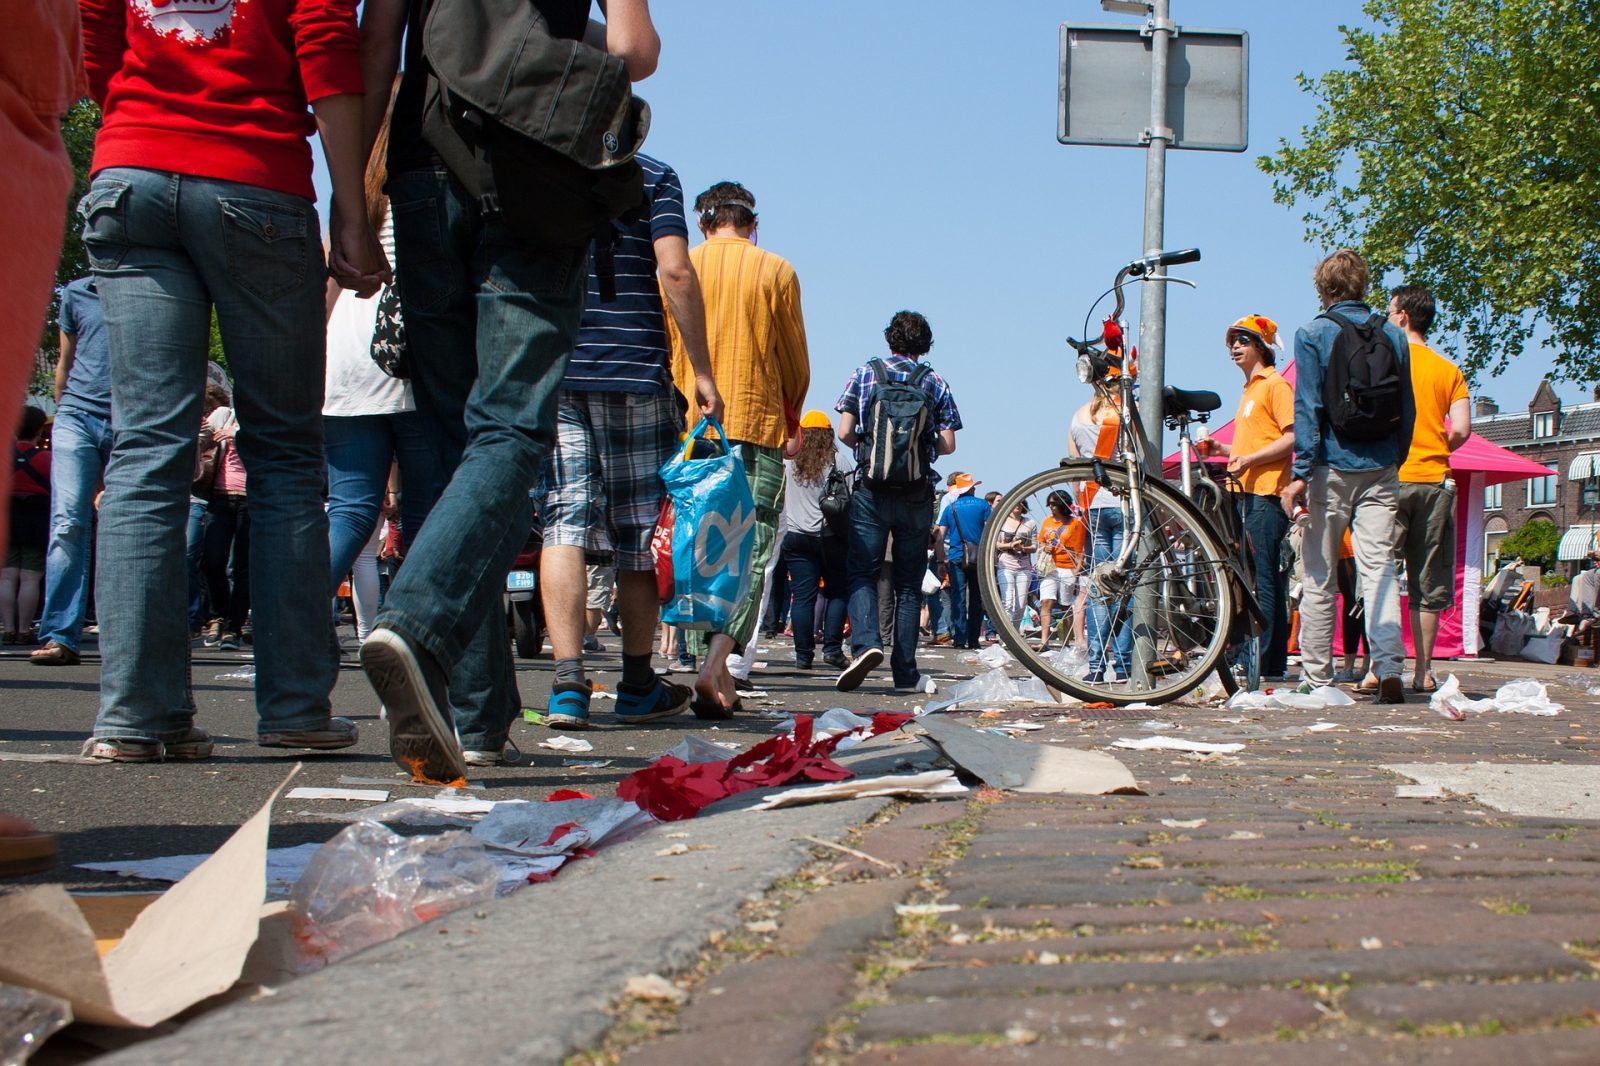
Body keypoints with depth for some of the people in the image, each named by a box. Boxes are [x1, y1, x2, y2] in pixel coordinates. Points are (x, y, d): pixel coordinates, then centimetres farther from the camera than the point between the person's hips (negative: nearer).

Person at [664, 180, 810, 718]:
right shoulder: (776, 271, 3)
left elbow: (664, 355, 11)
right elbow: (796, 361, 8)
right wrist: (790, 416, 25)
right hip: (757, 427, -2)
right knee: (751, 550, -4)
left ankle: (709, 666, 9)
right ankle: (716, 663, -21)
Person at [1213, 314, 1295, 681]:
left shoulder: (1275, 385, -4)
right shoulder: (1250, 390, 24)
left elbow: (1292, 438, -15)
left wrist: (1249, 459, -20)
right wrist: (1222, 449, 17)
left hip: (1267, 493, -10)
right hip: (1247, 493, 10)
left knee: (1265, 581, -11)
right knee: (1250, 579, 9)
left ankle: (1266, 663, -11)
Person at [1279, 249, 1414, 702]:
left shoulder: (1312, 334, -2)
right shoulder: (1393, 336, 8)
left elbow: (1308, 408, -8)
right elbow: (1407, 409, 11)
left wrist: (1300, 473, -9)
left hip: (1331, 469, -3)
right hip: (1380, 472, 3)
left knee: (1319, 577, 4)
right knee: (1379, 569, 0)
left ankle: (1316, 678, 7)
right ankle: (1389, 669, -13)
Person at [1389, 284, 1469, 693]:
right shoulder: (1449, 370, 9)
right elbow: (1461, 430, 1)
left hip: (1390, 477, -3)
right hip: (1436, 480, 3)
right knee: (1428, 584, 7)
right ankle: (1423, 671, 9)